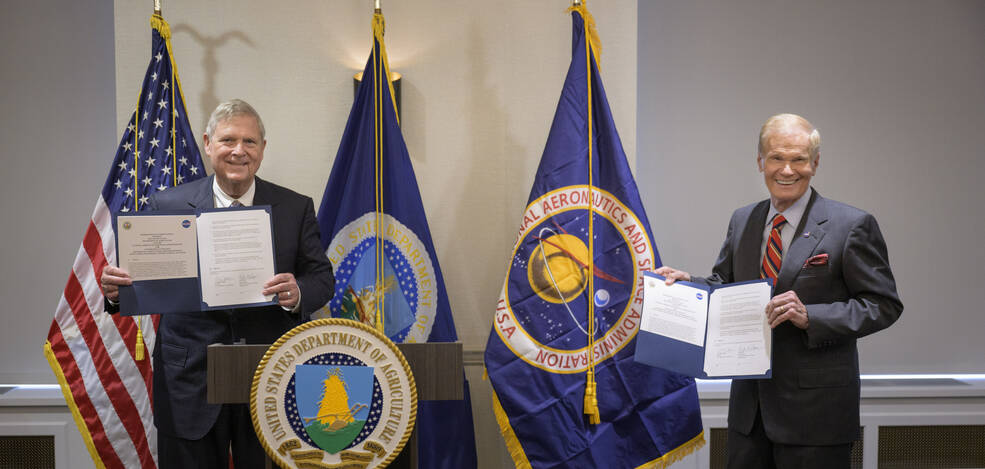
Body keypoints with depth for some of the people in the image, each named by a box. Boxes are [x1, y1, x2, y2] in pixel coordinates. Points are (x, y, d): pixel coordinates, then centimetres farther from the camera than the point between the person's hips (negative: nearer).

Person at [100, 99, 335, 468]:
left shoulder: (296, 208, 3)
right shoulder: (168, 205, 1)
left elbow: (323, 277, 3)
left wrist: (298, 294, -19)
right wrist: (115, 288, -19)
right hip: (190, 383, 0)